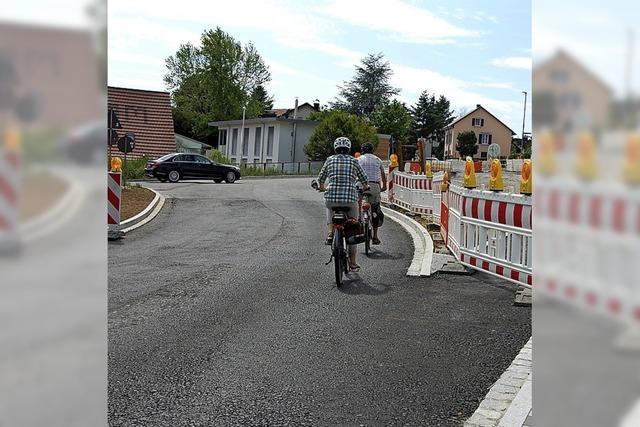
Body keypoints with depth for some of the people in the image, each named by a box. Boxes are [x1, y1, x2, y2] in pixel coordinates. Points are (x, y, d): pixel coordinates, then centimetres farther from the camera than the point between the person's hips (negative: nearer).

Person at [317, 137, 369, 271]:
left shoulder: (330, 160, 8)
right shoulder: (354, 161, 8)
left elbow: (321, 179, 16)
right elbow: (364, 180, 15)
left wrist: (322, 188, 38)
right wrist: (365, 187, 38)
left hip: (331, 197, 1)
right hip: (350, 198, 0)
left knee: (329, 207, 37)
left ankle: (330, 232, 12)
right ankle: (353, 263, 16)